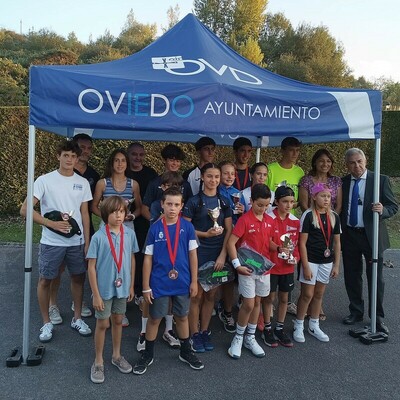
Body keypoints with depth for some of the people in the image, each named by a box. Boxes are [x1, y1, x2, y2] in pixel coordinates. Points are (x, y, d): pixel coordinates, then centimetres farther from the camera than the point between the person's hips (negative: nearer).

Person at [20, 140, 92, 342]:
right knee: (45, 280, 7)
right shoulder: (45, 180, -7)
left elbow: (84, 214, 7)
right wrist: (52, 223, -15)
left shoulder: (82, 183, 4)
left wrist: (87, 242, 3)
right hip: (51, 242, -3)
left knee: (78, 278, 12)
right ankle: (46, 323, 25)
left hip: (77, 242, 3)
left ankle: (77, 318, 29)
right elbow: (25, 210, -9)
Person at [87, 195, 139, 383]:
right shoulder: (98, 237, -15)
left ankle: (116, 355, 38)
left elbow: (132, 260, 6)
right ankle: (98, 362, 28)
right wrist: (96, 294, -12)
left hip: (122, 287, 3)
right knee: (102, 324, 10)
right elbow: (91, 267, -12)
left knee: (118, 321, 19)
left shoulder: (130, 234, -4)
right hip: (104, 288, -3)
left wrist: (131, 286, 8)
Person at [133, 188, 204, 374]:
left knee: (182, 317, 19)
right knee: (154, 318, 13)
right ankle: (148, 354, 32)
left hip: (182, 283, 2)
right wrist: (146, 286, -4)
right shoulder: (155, 228, -9)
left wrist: (194, 281, 1)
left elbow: (192, 255, 1)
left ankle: (186, 352, 38)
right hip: (159, 283, -1)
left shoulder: (187, 227, -7)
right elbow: (148, 258, -5)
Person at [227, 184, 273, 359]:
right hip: (247, 268, -5)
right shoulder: (244, 220, -14)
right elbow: (231, 243, -16)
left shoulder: (269, 220, 3)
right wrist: (237, 265, -21)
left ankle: (250, 338, 28)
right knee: (249, 304, -4)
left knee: (257, 302, 13)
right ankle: (238, 337, 17)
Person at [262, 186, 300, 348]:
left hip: (288, 267, 5)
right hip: (271, 265, -5)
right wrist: (279, 248, -31)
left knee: (284, 298, 13)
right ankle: (267, 329, 23)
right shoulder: (269, 218, -12)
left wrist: (295, 257, -5)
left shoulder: (295, 221, 4)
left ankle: (280, 329, 29)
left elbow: (296, 243, 11)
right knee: (269, 297, 7)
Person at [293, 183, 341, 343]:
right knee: (307, 294, 2)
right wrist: (305, 266, -14)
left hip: (327, 261, 5)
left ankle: (314, 326, 29)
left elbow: (337, 242, 8)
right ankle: (298, 326, 19)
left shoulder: (334, 216, 3)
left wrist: (336, 265, 5)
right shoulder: (308, 215, -10)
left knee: (319, 294, 14)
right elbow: (302, 242, -11)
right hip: (311, 261, -4)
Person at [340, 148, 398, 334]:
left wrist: (382, 210, -25)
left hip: (372, 235, -3)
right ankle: (356, 312, 30)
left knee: (375, 278, 4)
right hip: (349, 235, 3)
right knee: (352, 277, 12)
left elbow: (393, 206, -3)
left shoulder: (380, 180, -4)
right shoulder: (343, 182, 5)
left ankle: (377, 317, 20)